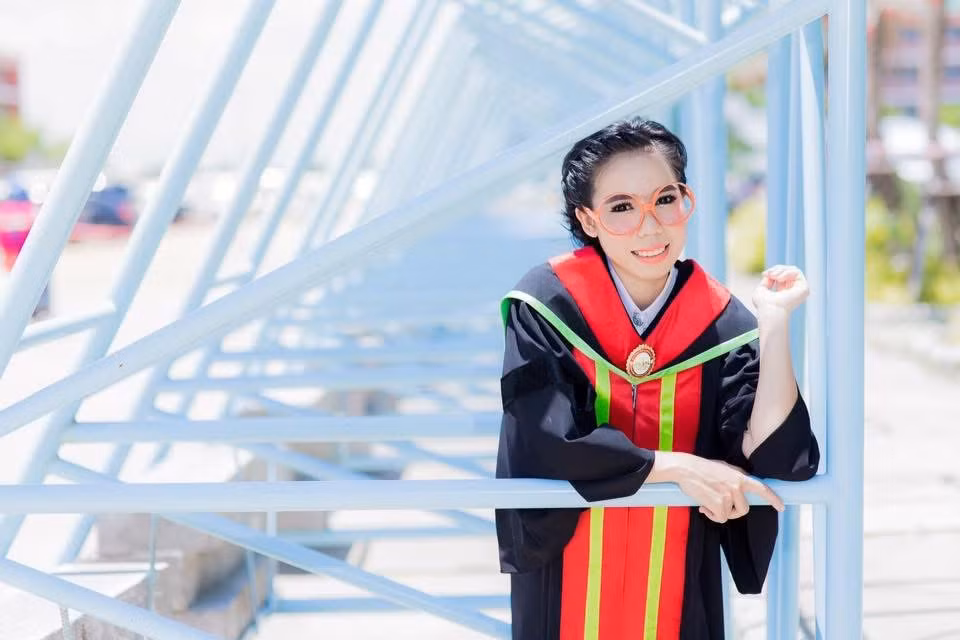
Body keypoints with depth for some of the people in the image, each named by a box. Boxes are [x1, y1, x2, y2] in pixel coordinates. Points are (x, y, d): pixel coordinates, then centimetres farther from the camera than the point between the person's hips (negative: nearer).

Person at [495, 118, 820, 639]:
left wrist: (775, 321, -20)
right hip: (563, 584, -2)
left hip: (677, 583, 2)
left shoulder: (722, 325, -8)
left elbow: (773, 458, -18)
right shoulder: (546, 308, -13)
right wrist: (677, 466, -23)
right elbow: (546, 441, -21)